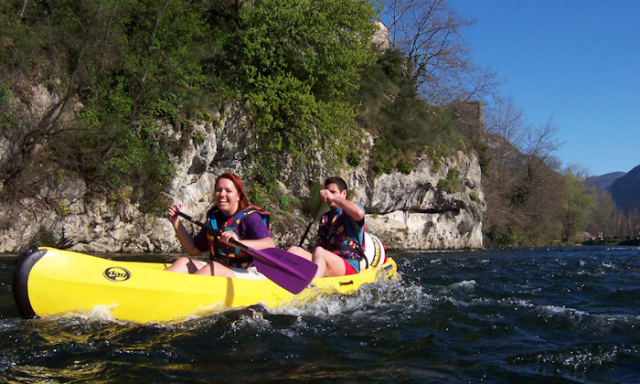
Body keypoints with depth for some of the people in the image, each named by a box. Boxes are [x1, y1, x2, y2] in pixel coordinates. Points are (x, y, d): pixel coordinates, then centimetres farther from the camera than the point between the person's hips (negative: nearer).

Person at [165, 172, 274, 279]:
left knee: (212, 267, -32)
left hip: (249, 275, -6)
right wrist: (176, 222, 12)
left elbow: (270, 245, -24)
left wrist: (239, 242, -39)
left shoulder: (250, 217, -7)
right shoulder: (213, 218, 13)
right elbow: (194, 249, 20)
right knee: (183, 262, -14)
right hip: (217, 272, 7)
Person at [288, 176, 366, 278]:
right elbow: (320, 244, 19)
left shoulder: (349, 213, 8)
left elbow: (359, 213, -20)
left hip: (350, 265, -6)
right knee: (295, 250, -16)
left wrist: (333, 198, -15)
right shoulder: (325, 217, 28)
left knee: (319, 251, -34)